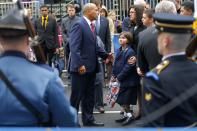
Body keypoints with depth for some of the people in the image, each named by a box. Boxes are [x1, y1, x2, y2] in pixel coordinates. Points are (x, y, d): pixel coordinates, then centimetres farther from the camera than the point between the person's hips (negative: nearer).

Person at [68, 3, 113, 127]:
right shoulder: (79, 25, -14)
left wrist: (105, 55, 5)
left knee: (89, 96, 15)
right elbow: (74, 47, -20)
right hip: (81, 68, -9)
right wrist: (79, 64, -25)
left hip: (91, 67, 9)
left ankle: (88, 119, 25)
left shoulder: (92, 25, 13)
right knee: (77, 96, 1)